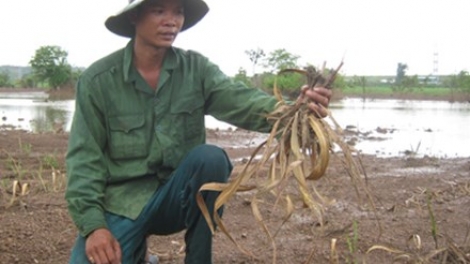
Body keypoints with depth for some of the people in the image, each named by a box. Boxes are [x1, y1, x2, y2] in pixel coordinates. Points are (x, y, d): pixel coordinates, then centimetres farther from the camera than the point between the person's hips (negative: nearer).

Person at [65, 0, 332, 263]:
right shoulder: (98, 79, -7)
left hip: (176, 196, 1)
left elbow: (242, 101, -19)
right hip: (121, 203, -1)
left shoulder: (196, 68, -2)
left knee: (210, 157, -29)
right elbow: (85, 158, -9)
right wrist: (93, 225, -22)